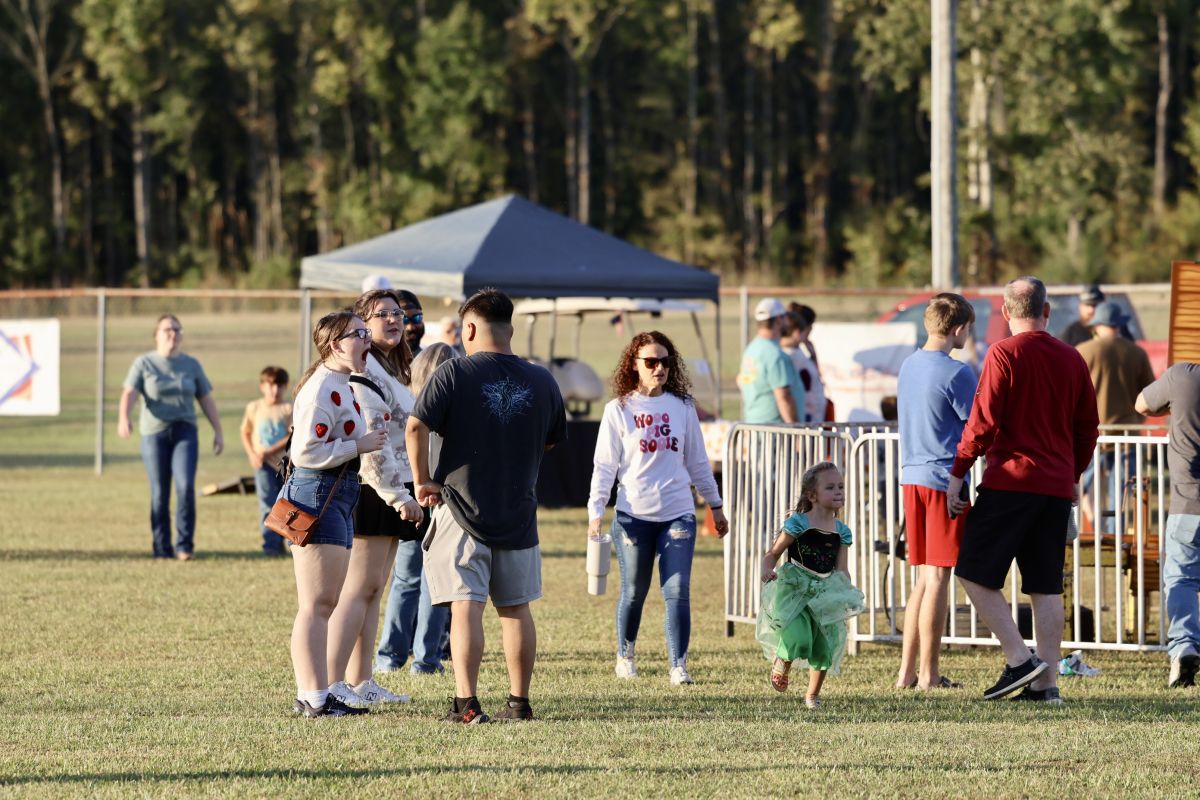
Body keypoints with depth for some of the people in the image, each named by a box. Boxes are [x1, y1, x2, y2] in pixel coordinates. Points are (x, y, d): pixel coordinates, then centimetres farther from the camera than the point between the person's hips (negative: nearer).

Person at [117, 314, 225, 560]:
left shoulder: (191, 365, 11)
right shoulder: (144, 363, 2)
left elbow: (206, 400, 15)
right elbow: (128, 393, -10)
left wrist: (218, 431, 10)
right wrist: (123, 418, -29)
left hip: (185, 431, 1)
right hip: (154, 433, -1)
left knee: (185, 486, -15)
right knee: (159, 493, 0)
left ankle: (184, 546, -8)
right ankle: (161, 547, 10)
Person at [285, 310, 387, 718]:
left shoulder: (342, 387, 16)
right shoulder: (322, 390, -17)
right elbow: (306, 452, -24)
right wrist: (359, 446, -18)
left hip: (337, 497, 11)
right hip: (318, 496, -11)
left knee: (324, 605, 14)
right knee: (317, 605, -9)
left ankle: (315, 696, 19)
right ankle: (314, 699, -8)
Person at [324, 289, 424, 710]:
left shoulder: (389, 370, 19)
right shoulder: (362, 372, -15)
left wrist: (406, 493, 25)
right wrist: (399, 496, -20)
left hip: (390, 493, 10)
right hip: (371, 490, -10)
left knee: (373, 590, 10)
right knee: (359, 588, -11)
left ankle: (360, 681, 13)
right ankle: (332, 684, -13)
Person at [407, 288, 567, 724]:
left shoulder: (454, 373, -9)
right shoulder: (541, 380, 3)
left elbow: (416, 426, -17)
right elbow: (552, 441, 16)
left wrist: (423, 480, -7)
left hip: (463, 508, -4)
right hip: (519, 513, 4)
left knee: (465, 606, -5)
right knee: (515, 608, 13)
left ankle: (466, 702, -12)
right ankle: (519, 701, 17)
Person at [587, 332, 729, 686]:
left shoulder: (682, 407, 7)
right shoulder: (619, 410, 0)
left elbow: (697, 461, 15)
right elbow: (604, 466, -1)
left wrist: (715, 505, 18)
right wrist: (595, 512, -9)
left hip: (678, 513, 1)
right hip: (634, 515, -1)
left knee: (677, 591, -7)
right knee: (634, 591, 8)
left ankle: (678, 666, -5)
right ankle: (625, 656, 28)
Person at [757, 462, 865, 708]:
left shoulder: (841, 531, 6)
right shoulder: (798, 524, -7)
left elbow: (841, 570, 5)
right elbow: (773, 553, -3)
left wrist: (846, 591, -13)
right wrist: (767, 570, -23)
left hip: (824, 593, 5)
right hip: (794, 589, -5)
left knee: (825, 647, 2)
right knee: (798, 638, -21)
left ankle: (813, 694, 23)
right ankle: (781, 663, 14)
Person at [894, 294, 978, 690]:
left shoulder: (909, 365, 12)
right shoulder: (956, 372, -13)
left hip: (912, 477, 7)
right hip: (945, 478, -7)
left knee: (925, 577, 14)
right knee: (938, 577, -3)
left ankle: (907, 670, 14)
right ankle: (928, 674, -1)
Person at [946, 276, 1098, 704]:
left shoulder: (1004, 353, -7)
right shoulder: (1072, 359, 10)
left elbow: (983, 421, -12)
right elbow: (1088, 426, 15)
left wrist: (957, 472, -5)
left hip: (1010, 482, -6)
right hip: (1057, 489, 6)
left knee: (974, 574, 1)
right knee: (1046, 586, 7)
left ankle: (1020, 660, -9)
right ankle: (1047, 682, 4)